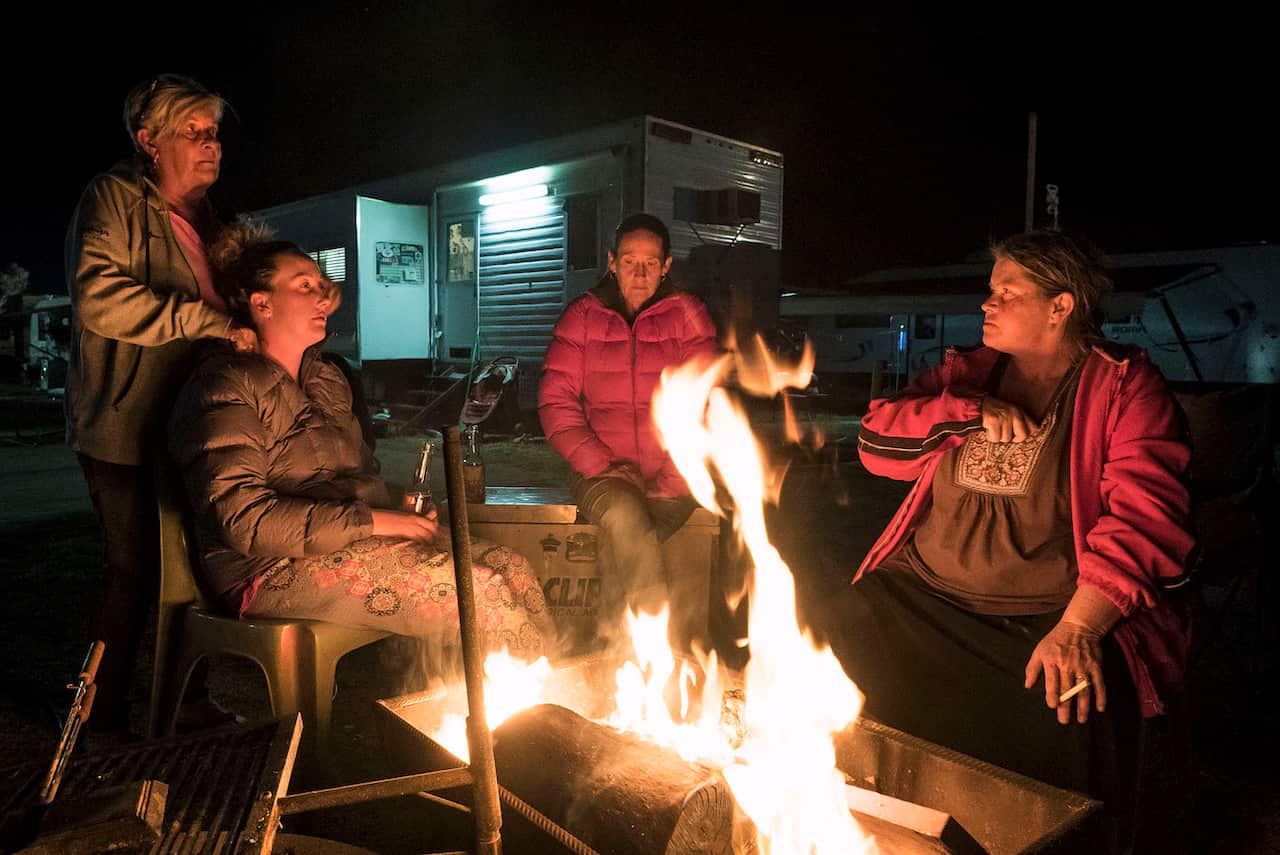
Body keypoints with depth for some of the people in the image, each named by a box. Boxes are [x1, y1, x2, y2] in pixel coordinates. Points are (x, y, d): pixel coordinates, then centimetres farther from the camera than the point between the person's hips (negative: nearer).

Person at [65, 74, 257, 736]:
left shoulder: (205, 218, 18)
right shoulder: (114, 196, -7)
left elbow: (232, 301, 29)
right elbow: (98, 296, -23)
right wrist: (209, 321, -24)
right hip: (126, 432, -7)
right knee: (133, 574, -2)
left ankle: (185, 702, 30)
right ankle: (102, 719, 17)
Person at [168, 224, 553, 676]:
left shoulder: (327, 378, 21)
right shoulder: (224, 385, -7)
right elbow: (244, 519, -18)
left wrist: (401, 514, 2)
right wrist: (368, 522, -20)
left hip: (354, 538, 8)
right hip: (273, 570, -8)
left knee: (511, 568, -14)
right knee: (473, 588, -26)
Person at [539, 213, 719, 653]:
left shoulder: (687, 315, 7)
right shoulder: (582, 316, 9)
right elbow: (556, 403, 2)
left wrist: (671, 481, -12)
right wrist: (600, 466, -11)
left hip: (672, 479, 0)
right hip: (603, 472, 1)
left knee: (623, 546, -29)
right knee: (626, 517, -32)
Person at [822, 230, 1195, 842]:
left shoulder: (1125, 386, 0)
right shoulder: (967, 372, 15)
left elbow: (1145, 517, -13)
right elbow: (876, 439, 4)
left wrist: (1078, 628, -25)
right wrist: (973, 414, -9)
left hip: (1051, 617, -4)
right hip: (922, 600, 4)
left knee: (1061, 718, -30)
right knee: (844, 641, -17)